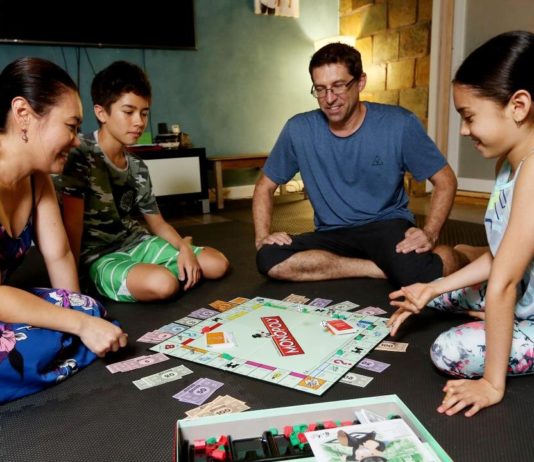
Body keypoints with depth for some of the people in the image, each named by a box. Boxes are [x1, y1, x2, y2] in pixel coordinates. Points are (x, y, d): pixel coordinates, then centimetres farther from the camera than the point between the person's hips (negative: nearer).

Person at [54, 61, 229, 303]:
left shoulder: (137, 166, 6)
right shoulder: (80, 156, -15)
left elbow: (157, 222, 12)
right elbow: (72, 227, -19)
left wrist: (184, 248, -7)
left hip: (138, 244, 6)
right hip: (100, 257, -6)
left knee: (218, 264, 0)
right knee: (163, 283, -35)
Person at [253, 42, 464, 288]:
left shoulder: (399, 124, -9)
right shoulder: (298, 130, -5)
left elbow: (445, 180, -1)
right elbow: (265, 186, 7)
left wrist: (429, 234, -18)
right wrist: (262, 236, -11)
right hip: (331, 234, 4)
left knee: (418, 274, -37)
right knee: (269, 258, -27)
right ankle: (385, 268, -16)